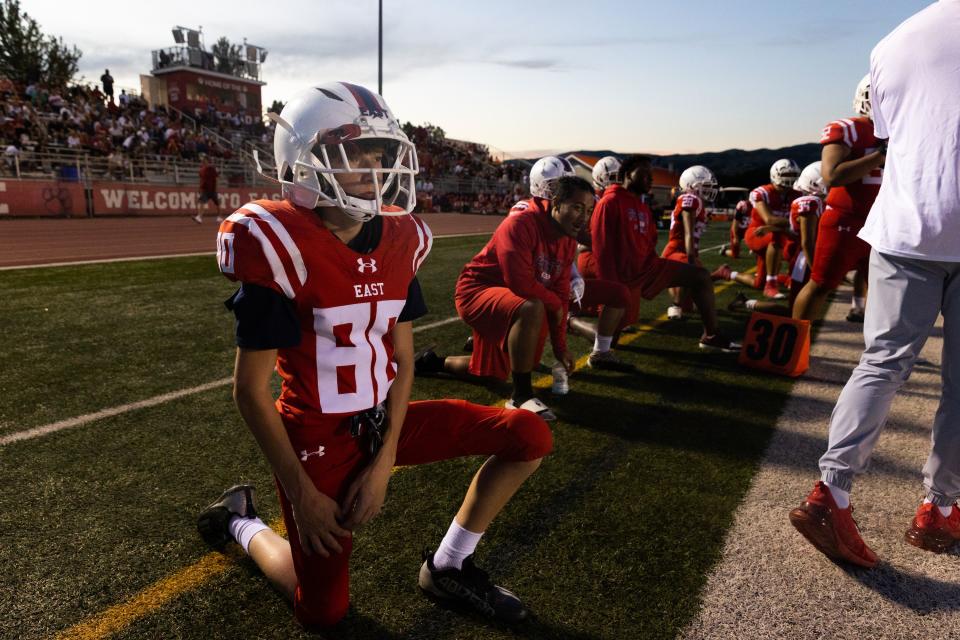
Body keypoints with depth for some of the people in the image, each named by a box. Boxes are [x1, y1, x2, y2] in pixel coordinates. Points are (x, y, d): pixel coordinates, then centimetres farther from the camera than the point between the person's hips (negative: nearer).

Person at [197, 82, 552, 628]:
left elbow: (403, 361, 1)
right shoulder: (281, 250, -21)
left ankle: (448, 567, 12)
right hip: (317, 434, -5)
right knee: (323, 611, 7)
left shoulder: (397, 241, -4)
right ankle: (240, 520, 33)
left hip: (384, 419, 6)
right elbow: (250, 389, -16)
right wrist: (301, 492, -11)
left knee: (531, 437, -3)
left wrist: (384, 462, -6)